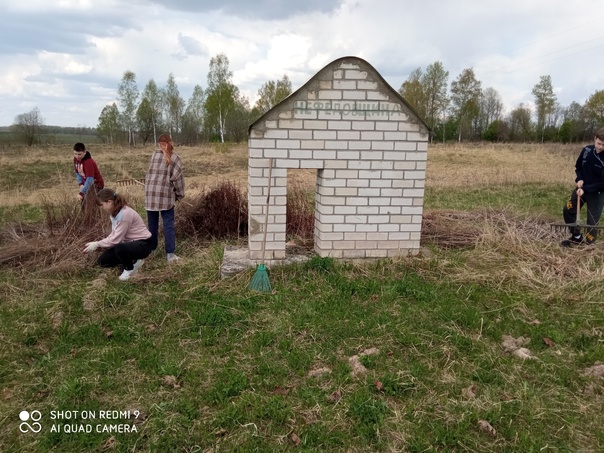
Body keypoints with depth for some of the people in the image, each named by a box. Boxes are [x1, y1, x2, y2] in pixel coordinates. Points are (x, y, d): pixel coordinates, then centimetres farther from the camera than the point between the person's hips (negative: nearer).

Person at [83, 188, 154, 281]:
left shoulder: (125, 214, -26)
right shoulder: (114, 213, 4)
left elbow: (116, 239, -25)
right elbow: (114, 235, 7)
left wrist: (97, 244, -16)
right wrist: (97, 244, -4)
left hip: (142, 244, -9)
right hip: (129, 243, 9)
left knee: (119, 248, -39)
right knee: (102, 261, 1)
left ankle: (130, 268, -8)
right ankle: (131, 260, 17)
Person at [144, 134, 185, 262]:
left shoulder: (154, 155, 8)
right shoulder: (175, 158, 2)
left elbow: (150, 174, 3)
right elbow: (178, 178, -2)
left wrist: (149, 187, 11)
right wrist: (180, 195, 7)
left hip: (150, 193, 2)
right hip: (166, 194, -2)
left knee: (152, 223, 14)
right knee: (168, 224, 1)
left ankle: (152, 249, 27)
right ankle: (170, 253, -2)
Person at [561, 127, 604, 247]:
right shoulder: (587, 150, -8)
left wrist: (585, 189, -26)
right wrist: (579, 179, -8)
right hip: (582, 188, 5)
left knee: (592, 221, -1)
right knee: (567, 210, 4)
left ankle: (588, 244, 16)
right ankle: (577, 237, 21)